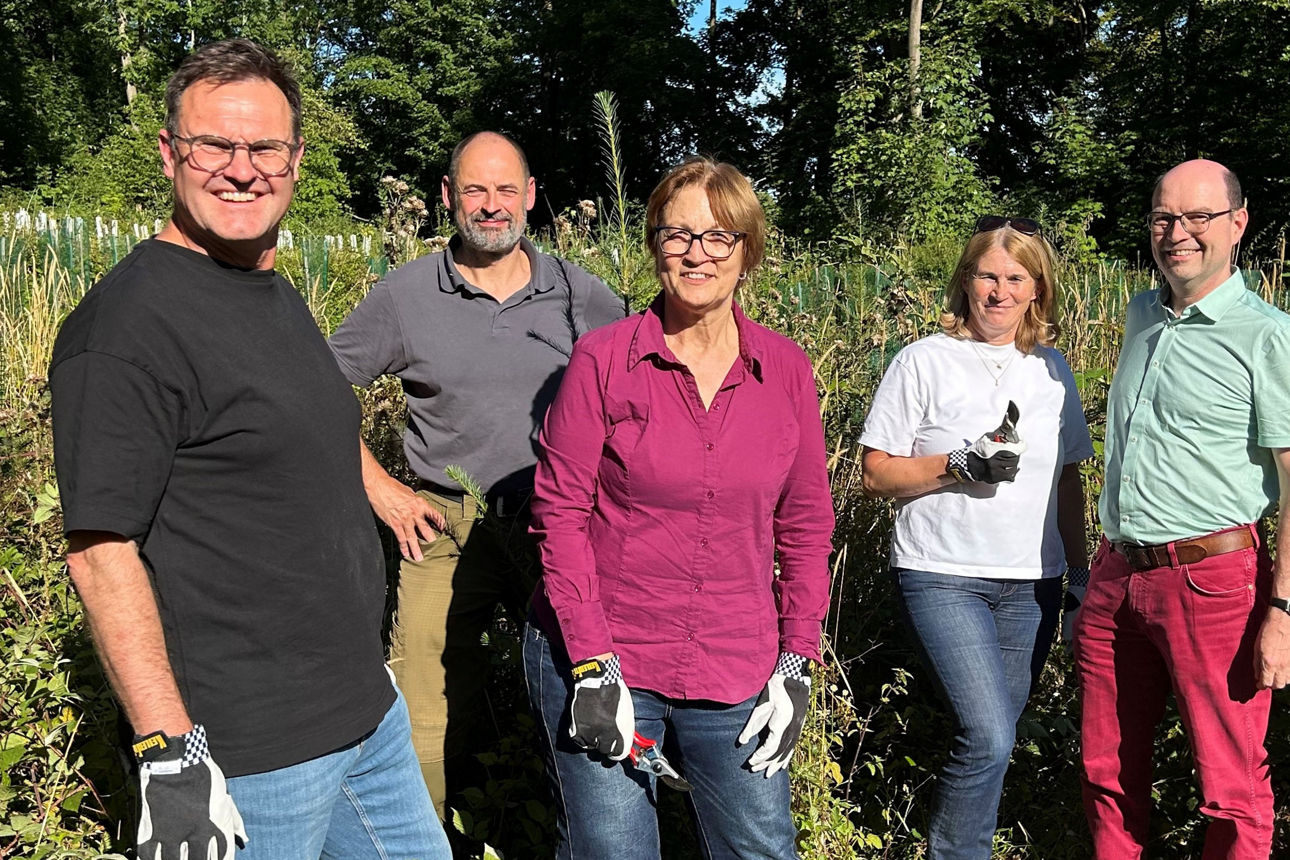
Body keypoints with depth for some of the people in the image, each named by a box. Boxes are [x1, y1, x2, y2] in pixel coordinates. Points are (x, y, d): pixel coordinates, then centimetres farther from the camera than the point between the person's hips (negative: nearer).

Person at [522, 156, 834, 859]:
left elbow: (805, 525, 6)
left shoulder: (786, 370, 1)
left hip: (738, 674, 3)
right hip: (597, 660, -2)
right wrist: (594, 665, -12)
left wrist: (796, 666, 2)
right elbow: (559, 512, -8)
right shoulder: (602, 358, -7)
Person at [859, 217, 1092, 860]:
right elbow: (875, 473, -4)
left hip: (1032, 585, 5)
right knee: (988, 736, -15)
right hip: (943, 577, -4)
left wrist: (1081, 569, 16)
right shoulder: (925, 361, -2)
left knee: (992, 738, 8)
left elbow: (1067, 478, 19)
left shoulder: (1052, 369, 12)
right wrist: (959, 466, -18)